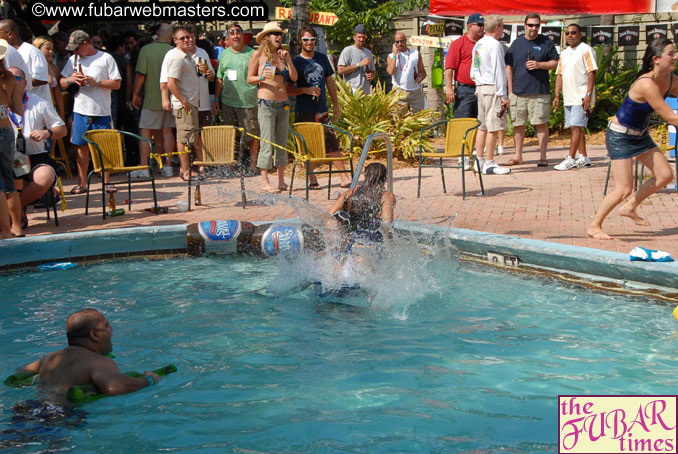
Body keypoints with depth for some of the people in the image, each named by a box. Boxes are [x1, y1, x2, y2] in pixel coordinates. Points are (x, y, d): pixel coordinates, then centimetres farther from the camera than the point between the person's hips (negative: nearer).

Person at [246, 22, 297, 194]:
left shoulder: (283, 54, 13)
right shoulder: (259, 54, 0)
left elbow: (294, 78, 6)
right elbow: (249, 79, 0)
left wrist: (288, 60, -4)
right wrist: (262, 77, -18)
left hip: (284, 103, 5)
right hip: (267, 103, -5)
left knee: (282, 142, 8)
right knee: (267, 142, -7)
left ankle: (281, 181, 14)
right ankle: (265, 182, -4)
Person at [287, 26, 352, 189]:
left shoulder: (322, 59, 9)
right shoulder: (296, 62, -2)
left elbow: (330, 82, 17)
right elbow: (289, 88, -3)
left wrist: (336, 105, 15)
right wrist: (306, 90, -19)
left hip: (322, 110, 2)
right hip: (304, 112, -2)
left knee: (333, 143, -1)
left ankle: (345, 178, 2)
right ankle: (312, 179, 15)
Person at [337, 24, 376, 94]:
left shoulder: (368, 52, 21)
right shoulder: (348, 50, 0)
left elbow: (373, 70, 29)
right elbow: (340, 70, -11)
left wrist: (372, 75, 3)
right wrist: (359, 65, -12)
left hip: (367, 91, 6)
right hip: (352, 90, -6)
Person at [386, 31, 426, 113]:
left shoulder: (416, 54, 13)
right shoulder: (391, 56, 9)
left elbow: (423, 72, 13)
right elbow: (391, 71, -10)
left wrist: (420, 78, -10)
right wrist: (394, 54, -6)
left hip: (416, 92, 2)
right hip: (399, 91, -1)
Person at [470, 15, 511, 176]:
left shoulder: (478, 44, 15)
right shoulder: (495, 45, -12)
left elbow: (473, 72, 19)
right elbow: (498, 71, -15)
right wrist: (503, 95, -15)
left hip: (480, 88, 9)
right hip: (493, 89, -9)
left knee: (482, 126, 12)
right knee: (493, 127, -7)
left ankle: (479, 161, 15)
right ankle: (489, 164, -8)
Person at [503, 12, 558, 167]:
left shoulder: (546, 43, 5)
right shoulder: (517, 43, 11)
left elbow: (555, 63, 6)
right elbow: (509, 67, 13)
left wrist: (539, 64, -12)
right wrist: (510, 90, 6)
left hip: (539, 92, -2)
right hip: (518, 92, 3)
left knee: (541, 123, -4)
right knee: (518, 124, 7)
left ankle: (543, 156, 2)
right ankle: (518, 156, 17)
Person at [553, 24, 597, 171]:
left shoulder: (585, 50, -6)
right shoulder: (564, 53, 17)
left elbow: (592, 72, -11)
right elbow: (560, 74, 17)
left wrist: (588, 95, -18)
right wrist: (557, 95, 8)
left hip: (581, 97, -8)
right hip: (569, 98, 8)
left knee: (576, 126, -12)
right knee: (576, 127, 10)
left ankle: (570, 159, -14)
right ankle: (584, 158, 17)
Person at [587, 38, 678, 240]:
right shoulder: (646, 84, -30)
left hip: (640, 135, 9)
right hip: (620, 136, -9)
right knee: (624, 189, -11)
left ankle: (629, 207, 23)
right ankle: (594, 226, 6)